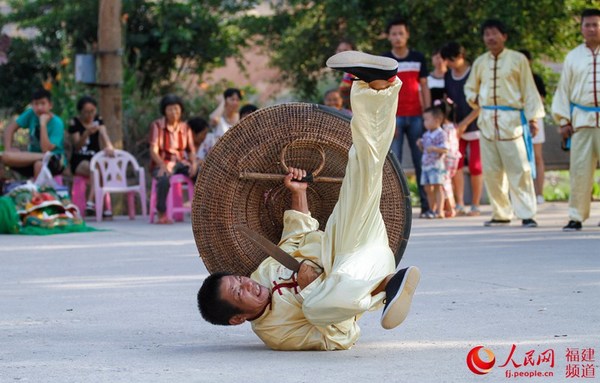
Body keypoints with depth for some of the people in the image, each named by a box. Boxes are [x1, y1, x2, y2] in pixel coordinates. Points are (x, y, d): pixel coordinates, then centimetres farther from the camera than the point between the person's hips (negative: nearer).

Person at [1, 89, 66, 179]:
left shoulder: (57, 123, -17)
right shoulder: (31, 114, -3)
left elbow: (46, 149, -26)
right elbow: (10, 128, 2)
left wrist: (43, 124, -27)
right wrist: (8, 149, -13)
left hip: (54, 161, -5)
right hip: (33, 158, 5)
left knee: (39, 164, -42)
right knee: (6, 156, -23)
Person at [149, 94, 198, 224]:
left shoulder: (185, 127, 9)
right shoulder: (157, 125, -4)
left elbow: (191, 150, 7)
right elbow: (153, 150, -11)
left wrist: (194, 163, -16)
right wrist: (162, 166, -29)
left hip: (181, 162, 4)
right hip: (162, 163, -4)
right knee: (164, 179, -39)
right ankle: (162, 215, -29)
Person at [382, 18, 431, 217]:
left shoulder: (418, 58, 8)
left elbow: (424, 87, 11)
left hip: (416, 116, 1)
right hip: (394, 116, -1)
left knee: (421, 161, 1)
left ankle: (426, 204, 3)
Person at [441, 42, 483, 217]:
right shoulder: (448, 76, 7)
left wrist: (465, 123, -15)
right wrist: (451, 122, -2)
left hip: (474, 125, -4)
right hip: (457, 126, 4)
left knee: (475, 166, -1)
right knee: (455, 164, -5)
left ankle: (475, 205, 5)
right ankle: (459, 205, -1)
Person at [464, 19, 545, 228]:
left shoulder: (518, 59, 0)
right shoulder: (480, 62, 12)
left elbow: (529, 90, 1)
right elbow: (470, 88, 27)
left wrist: (532, 117, -5)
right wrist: (474, 99, 6)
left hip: (512, 119, -4)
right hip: (487, 120, 4)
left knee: (519, 169, -9)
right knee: (491, 171, 5)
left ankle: (527, 214, -7)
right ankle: (500, 213, 15)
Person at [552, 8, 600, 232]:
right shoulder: (573, 58, 11)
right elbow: (563, 90, 13)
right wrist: (564, 121, 7)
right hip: (581, 119, 1)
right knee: (579, 170, -2)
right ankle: (576, 217, 4)